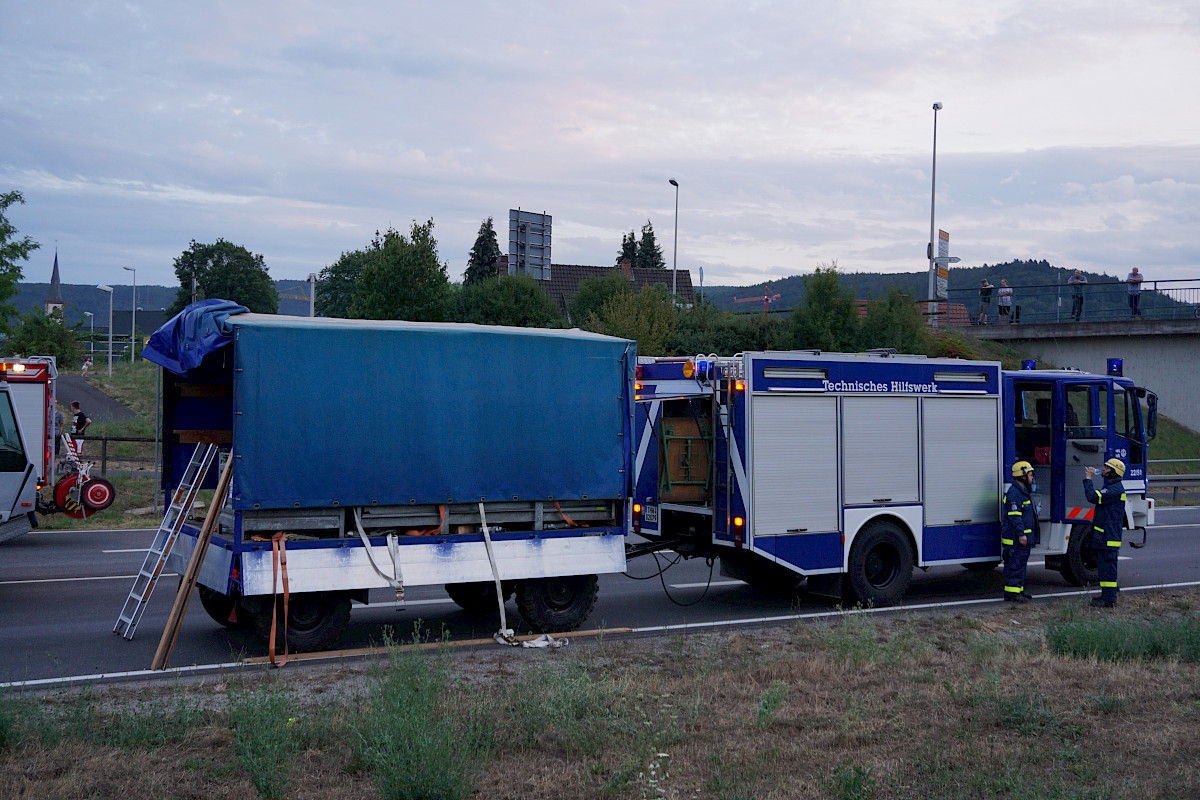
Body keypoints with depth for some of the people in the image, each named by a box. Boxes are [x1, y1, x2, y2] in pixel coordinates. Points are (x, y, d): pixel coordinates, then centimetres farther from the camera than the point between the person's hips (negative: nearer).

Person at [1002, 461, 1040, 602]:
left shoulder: (1024, 492, 19)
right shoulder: (1014, 493, -16)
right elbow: (1015, 516, -22)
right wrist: (1021, 534, -25)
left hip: (1024, 538, 11)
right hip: (1016, 539, -11)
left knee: (1021, 564, 14)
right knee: (1016, 565, -9)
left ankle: (1018, 591, 21)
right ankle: (1011, 593, -8)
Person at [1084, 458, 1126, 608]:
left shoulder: (1116, 489, -17)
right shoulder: (1110, 487, 19)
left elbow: (1093, 497, -25)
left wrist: (1088, 478, -17)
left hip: (1109, 537, -11)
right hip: (1103, 537, 11)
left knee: (1108, 567, -8)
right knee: (1103, 566, 15)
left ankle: (1109, 600, -5)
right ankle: (1106, 596, 22)